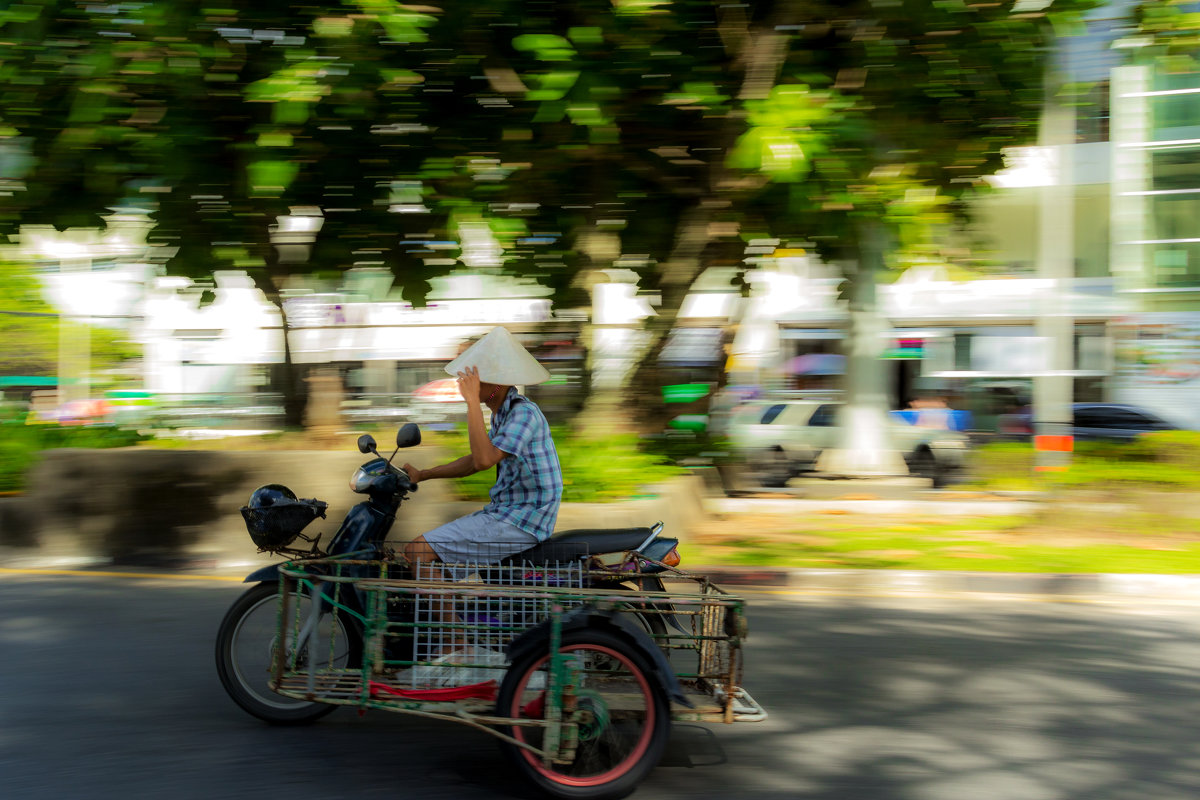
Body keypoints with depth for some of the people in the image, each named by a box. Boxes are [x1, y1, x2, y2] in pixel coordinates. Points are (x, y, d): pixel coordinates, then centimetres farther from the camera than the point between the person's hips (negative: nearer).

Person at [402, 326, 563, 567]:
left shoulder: (524, 412, -19)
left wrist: (472, 402, -29)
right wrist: (421, 475, 20)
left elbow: (484, 460, -31)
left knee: (416, 552, -14)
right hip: (505, 511, 10)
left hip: (520, 524, -10)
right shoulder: (502, 411, 11)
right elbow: (474, 462, 23)